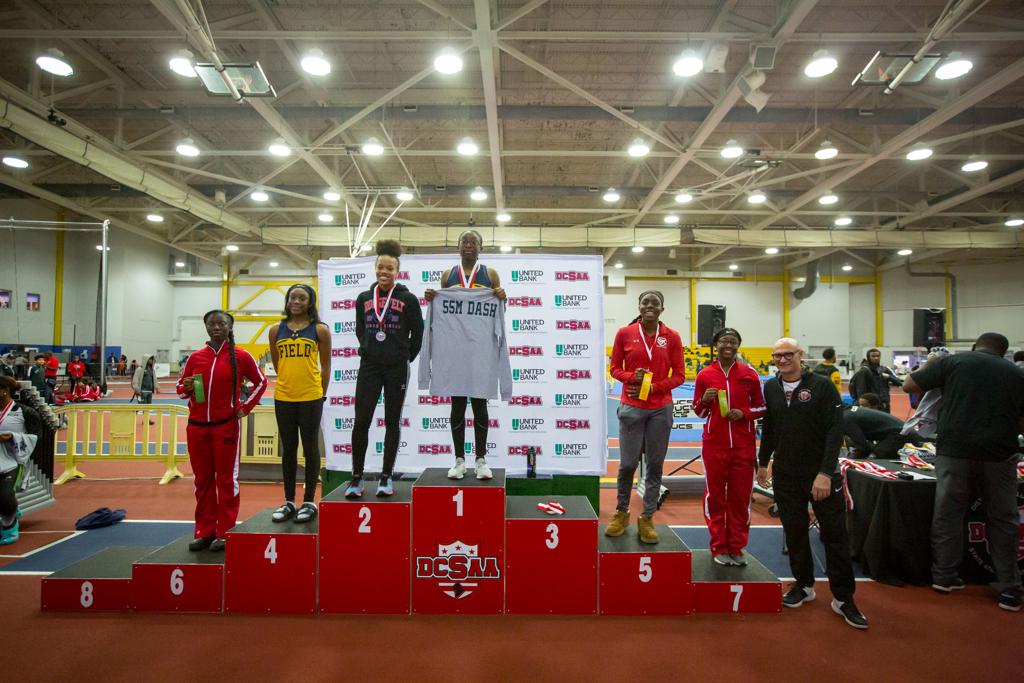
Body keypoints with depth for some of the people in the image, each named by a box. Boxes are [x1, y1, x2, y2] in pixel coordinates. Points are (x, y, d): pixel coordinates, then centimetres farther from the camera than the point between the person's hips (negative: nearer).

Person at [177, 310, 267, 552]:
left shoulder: (240, 356, -2)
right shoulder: (196, 357, 7)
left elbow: (261, 382, 8)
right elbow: (181, 389, 14)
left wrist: (245, 407, 1)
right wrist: (186, 387, -9)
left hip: (226, 425, -3)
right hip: (197, 426, 4)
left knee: (226, 479, 3)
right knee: (202, 479, 11)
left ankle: (225, 533, 13)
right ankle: (204, 532, 21)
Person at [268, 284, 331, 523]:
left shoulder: (320, 330, -1)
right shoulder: (276, 330, 7)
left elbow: (325, 366, 3)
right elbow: (277, 364, 15)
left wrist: (321, 394, 3)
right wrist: (288, 383, 12)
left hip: (310, 398, -3)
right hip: (283, 398, 3)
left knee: (310, 448, 5)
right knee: (288, 449, 11)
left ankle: (309, 501, 15)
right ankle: (289, 501, 22)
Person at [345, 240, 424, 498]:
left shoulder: (408, 299, -3)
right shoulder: (363, 298, 7)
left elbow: (417, 334, 3)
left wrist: (404, 358, 7)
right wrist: (369, 352, 14)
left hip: (396, 369, -2)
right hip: (369, 366, 2)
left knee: (392, 421, 5)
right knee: (361, 421, -3)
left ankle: (386, 478, 16)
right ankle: (356, 478, 11)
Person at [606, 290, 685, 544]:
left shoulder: (672, 337, 1)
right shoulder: (624, 333, 0)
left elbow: (679, 375, 4)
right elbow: (614, 368, 6)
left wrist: (653, 386, -11)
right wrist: (631, 377, -14)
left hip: (661, 409, 1)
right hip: (631, 407, -1)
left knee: (655, 465, 6)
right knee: (627, 464, 1)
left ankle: (647, 519, 22)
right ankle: (621, 513, 24)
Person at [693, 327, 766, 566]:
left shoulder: (749, 374, 3)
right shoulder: (705, 375, 1)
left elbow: (762, 408, 10)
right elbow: (698, 411, 9)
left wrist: (744, 412, -10)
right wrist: (705, 400, -12)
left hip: (744, 445, 1)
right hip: (714, 445, 0)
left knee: (741, 496, 7)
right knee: (715, 496, 6)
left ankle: (736, 548, 21)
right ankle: (719, 547, 20)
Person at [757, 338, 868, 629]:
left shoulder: (822, 385, -9)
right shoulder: (771, 388, 5)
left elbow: (835, 430, -13)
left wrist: (826, 473, -19)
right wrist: (763, 462, 17)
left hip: (822, 475, -4)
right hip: (785, 476, 4)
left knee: (836, 534, 4)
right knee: (795, 533, 11)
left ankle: (843, 598, 18)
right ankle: (804, 585, 29)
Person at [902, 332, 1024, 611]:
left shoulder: (952, 361, 2)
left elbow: (908, 385, 3)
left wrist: (929, 369, 22)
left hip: (954, 450, -1)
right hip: (999, 454, 1)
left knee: (948, 514, 10)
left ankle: (944, 576, 21)